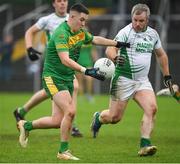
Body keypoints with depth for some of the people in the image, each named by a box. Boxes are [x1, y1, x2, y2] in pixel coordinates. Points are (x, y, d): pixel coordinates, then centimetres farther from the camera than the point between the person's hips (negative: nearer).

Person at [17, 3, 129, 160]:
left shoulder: (81, 32, 6)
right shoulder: (61, 33, -21)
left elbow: (95, 39, 27)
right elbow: (65, 60, -32)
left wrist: (118, 44, 26)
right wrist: (86, 71, -40)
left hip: (67, 79, 8)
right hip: (53, 77, -8)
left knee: (58, 121, 3)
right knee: (70, 111, -21)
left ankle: (26, 125, 27)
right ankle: (63, 151, -7)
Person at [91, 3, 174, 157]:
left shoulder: (153, 34, 9)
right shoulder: (126, 32, -11)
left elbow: (161, 55, 24)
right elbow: (110, 49, -22)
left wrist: (167, 75, 22)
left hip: (143, 81, 5)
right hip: (124, 79, -5)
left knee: (152, 108, -19)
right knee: (115, 117, 0)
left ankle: (145, 145, -17)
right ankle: (98, 117, 35)